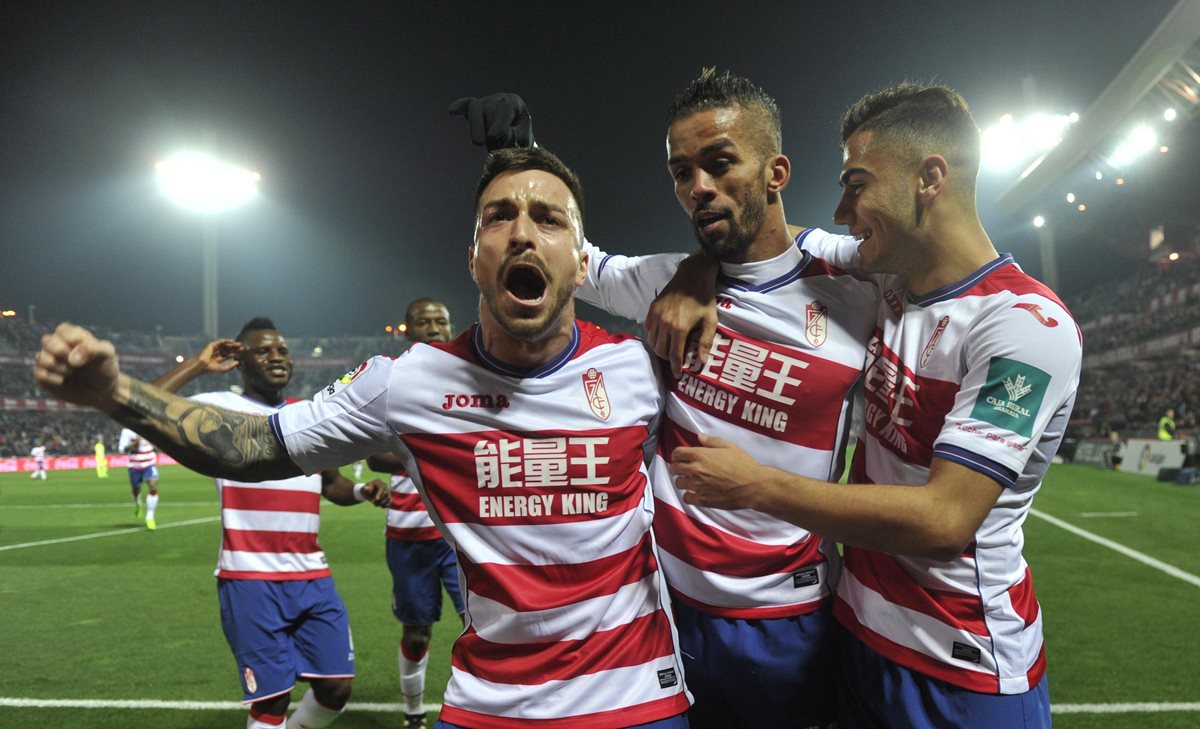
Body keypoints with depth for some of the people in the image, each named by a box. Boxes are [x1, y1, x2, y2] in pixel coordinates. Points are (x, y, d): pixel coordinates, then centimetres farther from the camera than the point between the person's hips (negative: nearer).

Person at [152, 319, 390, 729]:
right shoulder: (221, 408, -4)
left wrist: (362, 491, 3)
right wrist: (196, 366, -15)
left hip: (313, 577, 6)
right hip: (250, 580, -5)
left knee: (336, 687, 10)